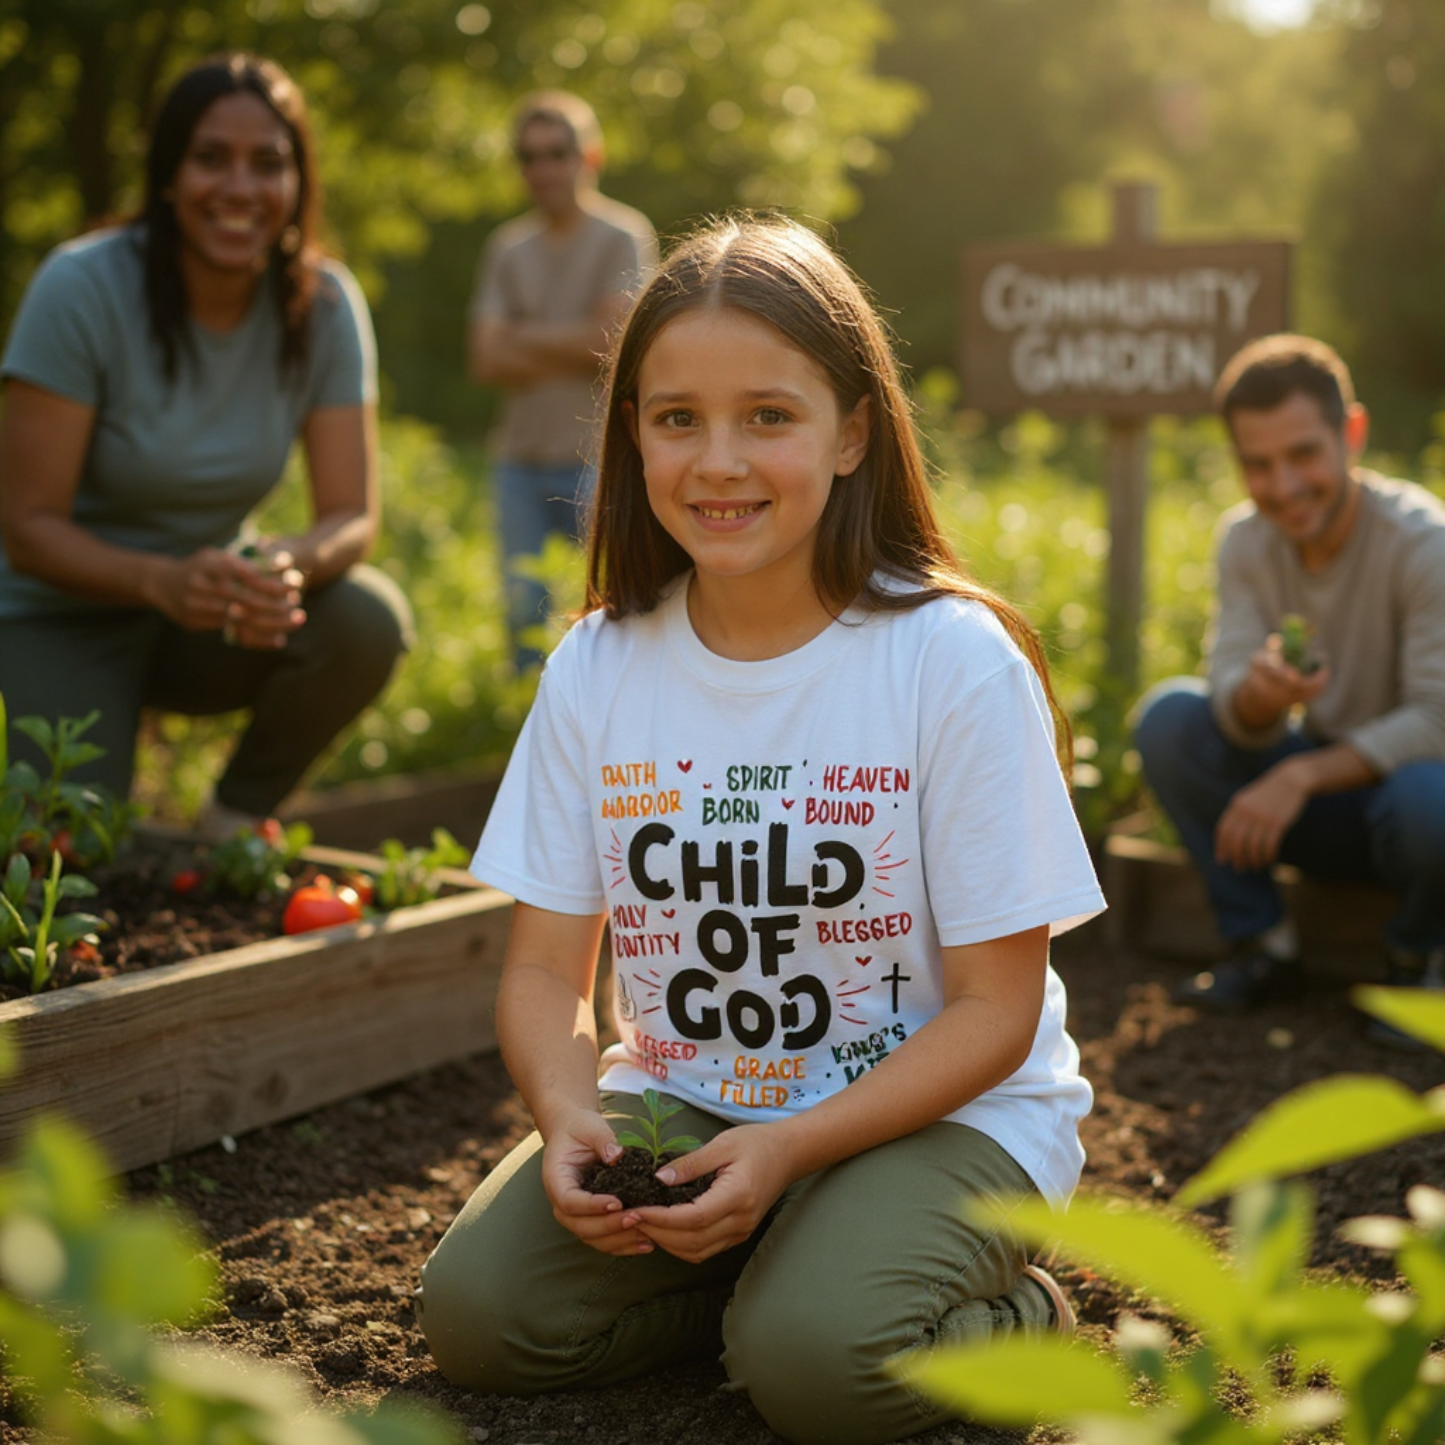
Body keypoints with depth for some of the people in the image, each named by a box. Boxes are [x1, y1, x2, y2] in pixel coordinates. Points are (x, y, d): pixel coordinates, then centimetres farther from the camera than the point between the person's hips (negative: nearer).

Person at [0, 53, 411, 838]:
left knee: (368, 620, -26)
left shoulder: (324, 305, -9)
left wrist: (289, 565, -34)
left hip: (213, 602, 3)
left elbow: (352, 515, -11)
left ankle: (231, 826, -3)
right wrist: (163, 581, -38)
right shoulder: (82, 289, -19)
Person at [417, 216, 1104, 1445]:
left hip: (941, 1108, -4)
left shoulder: (958, 662, -15)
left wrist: (785, 1153, -24)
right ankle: (764, 1275, 6)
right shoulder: (595, 669, -3)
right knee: (475, 1310, -17)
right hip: (679, 1099, 4)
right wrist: (569, 1114, -22)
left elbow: (995, 1009, -12)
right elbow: (547, 967, 0)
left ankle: (1017, 1317, 2)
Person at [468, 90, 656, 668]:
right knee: (525, 613, 6)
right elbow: (485, 360, 3)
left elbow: (609, 340, -10)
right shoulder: (507, 247, 12)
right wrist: (566, 350, -8)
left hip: (597, 458, -4)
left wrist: (522, 336, 0)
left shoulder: (623, 238, 0)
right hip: (521, 458, 4)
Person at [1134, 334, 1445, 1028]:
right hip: (1321, 796, 4)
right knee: (1169, 714, -18)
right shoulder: (1244, 540, -6)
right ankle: (1261, 944, -3)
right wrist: (1262, 692, -37)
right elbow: (1240, 724, -13)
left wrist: (1301, 775, -31)